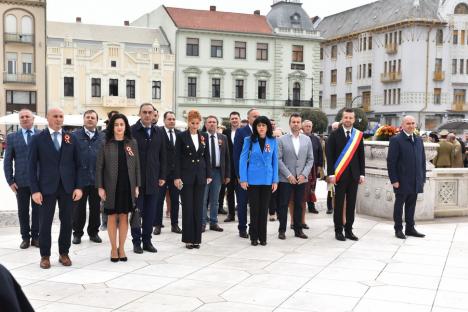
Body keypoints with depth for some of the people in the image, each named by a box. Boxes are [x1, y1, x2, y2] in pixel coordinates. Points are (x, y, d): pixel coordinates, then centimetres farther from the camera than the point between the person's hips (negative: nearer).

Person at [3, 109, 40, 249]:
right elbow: (7, 161, 5)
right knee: (23, 211, 7)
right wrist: (10, 181, -2)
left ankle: (35, 236, 18)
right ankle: (25, 237, 18)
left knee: (37, 210, 7)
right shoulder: (12, 137, 5)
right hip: (21, 181, 1)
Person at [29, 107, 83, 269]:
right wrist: (35, 190, -8)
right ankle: (45, 256, 14)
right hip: (47, 187, -2)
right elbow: (32, 166, -1)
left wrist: (78, 187, -3)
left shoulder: (71, 139, 6)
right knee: (45, 222, 2)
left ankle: (64, 253, 19)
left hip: (68, 187, 2)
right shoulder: (38, 139, 1)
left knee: (67, 222, 6)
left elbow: (78, 164, 6)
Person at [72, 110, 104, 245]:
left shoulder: (102, 137, 6)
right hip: (80, 178, -2)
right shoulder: (75, 136, 1)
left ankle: (93, 232, 23)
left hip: (97, 179, 2)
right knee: (78, 208, 7)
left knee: (95, 208, 10)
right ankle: (77, 233, 18)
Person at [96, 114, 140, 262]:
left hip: (127, 186, 2)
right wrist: (100, 187, -5)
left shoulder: (132, 143, 4)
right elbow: (99, 166, -1)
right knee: (112, 217, 5)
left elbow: (137, 165, 6)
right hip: (111, 186, -1)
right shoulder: (106, 144, -2)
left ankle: (121, 248, 17)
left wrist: (137, 186, 1)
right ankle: (113, 248, 17)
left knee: (124, 217, 7)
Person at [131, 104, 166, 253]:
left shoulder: (159, 132, 8)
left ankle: (147, 241, 17)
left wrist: (162, 176, 5)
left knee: (150, 212, 7)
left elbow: (162, 156, 9)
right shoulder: (132, 131, -4)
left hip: (153, 179, 3)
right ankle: (136, 241, 14)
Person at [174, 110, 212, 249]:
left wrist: (208, 175, 4)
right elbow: (177, 157, -4)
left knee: (198, 207, 5)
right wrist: (177, 177, -10)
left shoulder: (204, 136, 7)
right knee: (187, 207, 1)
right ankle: (188, 239, 9)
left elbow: (207, 156, 10)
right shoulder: (181, 136, -3)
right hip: (186, 175, -3)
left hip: (200, 175, 3)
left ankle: (197, 238, 13)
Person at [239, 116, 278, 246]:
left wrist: (275, 180, 1)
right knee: (254, 208, 4)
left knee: (264, 208, 8)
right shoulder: (249, 140, -3)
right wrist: (243, 179, -7)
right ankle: (254, 237, 15)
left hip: (267, 180, 1)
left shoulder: (273, 141, 1)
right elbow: (243, 159, -3)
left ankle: (262, 237, 17)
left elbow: (275, 161, 4)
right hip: (253, 179, -1)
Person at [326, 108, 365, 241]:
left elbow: (361, 156, 8)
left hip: (354, 175, 3)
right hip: (340, 174, -3)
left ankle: (349, 230, 14)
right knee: (339, 203, 3)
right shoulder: (335, 134, -2)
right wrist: (331, 174, -10)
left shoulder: (358, 135, 7)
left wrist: (362, 173, 4)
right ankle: (338, 230, 10)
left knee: (351, 204, 6)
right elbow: (330, 155, -4)